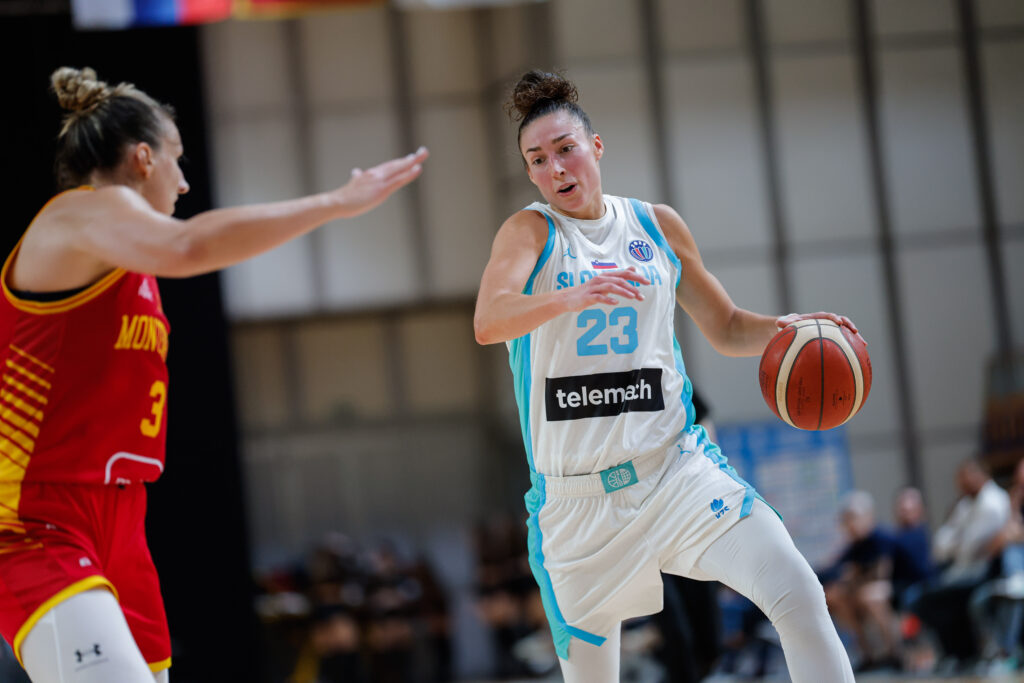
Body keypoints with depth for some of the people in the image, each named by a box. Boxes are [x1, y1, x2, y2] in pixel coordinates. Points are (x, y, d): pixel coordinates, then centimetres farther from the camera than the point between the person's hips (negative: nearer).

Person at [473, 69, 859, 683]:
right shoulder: (531, 232, -2)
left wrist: (783, 329, -5)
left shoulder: (657, 226, 9)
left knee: (798, 595, -19)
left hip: (673, 466, 2)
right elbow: (487, 322, -22)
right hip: (577, 495, -2)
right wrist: (573, 296, -40)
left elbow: (727, 328, 18)